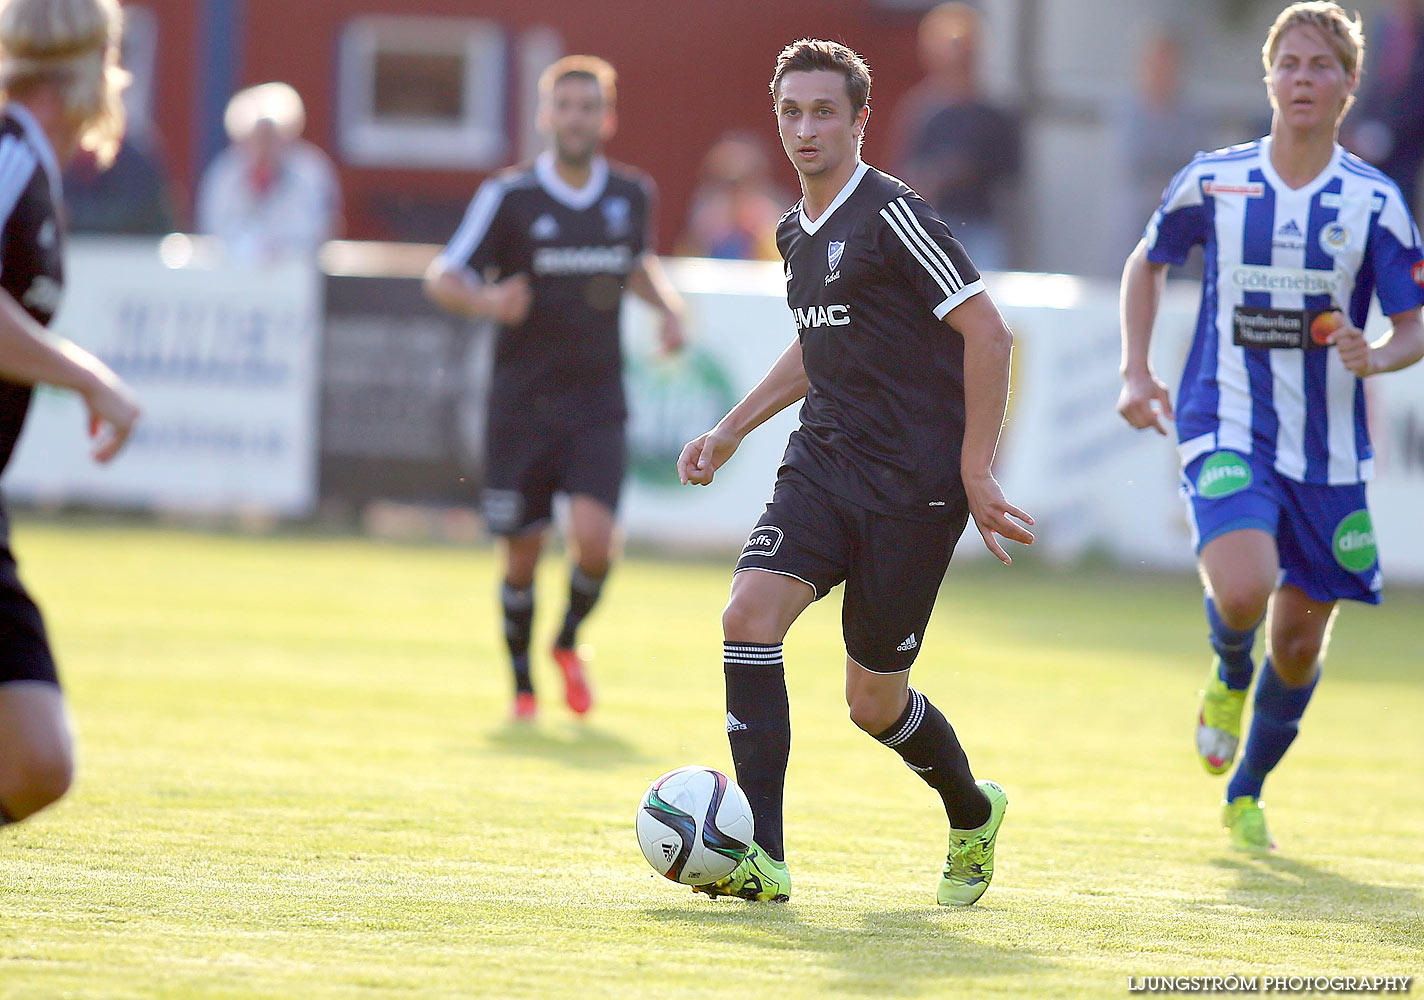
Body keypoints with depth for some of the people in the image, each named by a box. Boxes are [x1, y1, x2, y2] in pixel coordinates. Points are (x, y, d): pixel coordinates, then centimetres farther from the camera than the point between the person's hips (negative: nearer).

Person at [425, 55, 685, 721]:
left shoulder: (632, 194, 4)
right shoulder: (508, 196, -7)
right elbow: (441, 278, -4)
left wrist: (668, 306, 6)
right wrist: (487, 302, -25)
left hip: (598, 405, 1)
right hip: (522, 406, -1)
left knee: (593, 538, -16)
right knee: (523, 554, 3)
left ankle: (570, 641, 15)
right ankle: (522, 682, 26)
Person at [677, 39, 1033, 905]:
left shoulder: (891, 215, -13)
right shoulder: (797, 233, 13)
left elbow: (988, 332, -14)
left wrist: (974, 472, -15)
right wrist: (733, 430, 27)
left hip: (913, 484, -7)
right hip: (823, 465, 7)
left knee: (875, 700, 2)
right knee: (750, 615, -16)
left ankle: (974, 813, 33)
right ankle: (762, 858, -15)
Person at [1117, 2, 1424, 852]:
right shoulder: (1213, 181, -2)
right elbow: (1148, 264, 16)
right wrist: (1137, 372, 8)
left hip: (1329, 452, 1)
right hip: (1226, 429, -1)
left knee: (1301, 644, 8)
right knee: (1243, 589, -27)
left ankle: (1246, 795, 33)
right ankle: (1230, 675, 10)